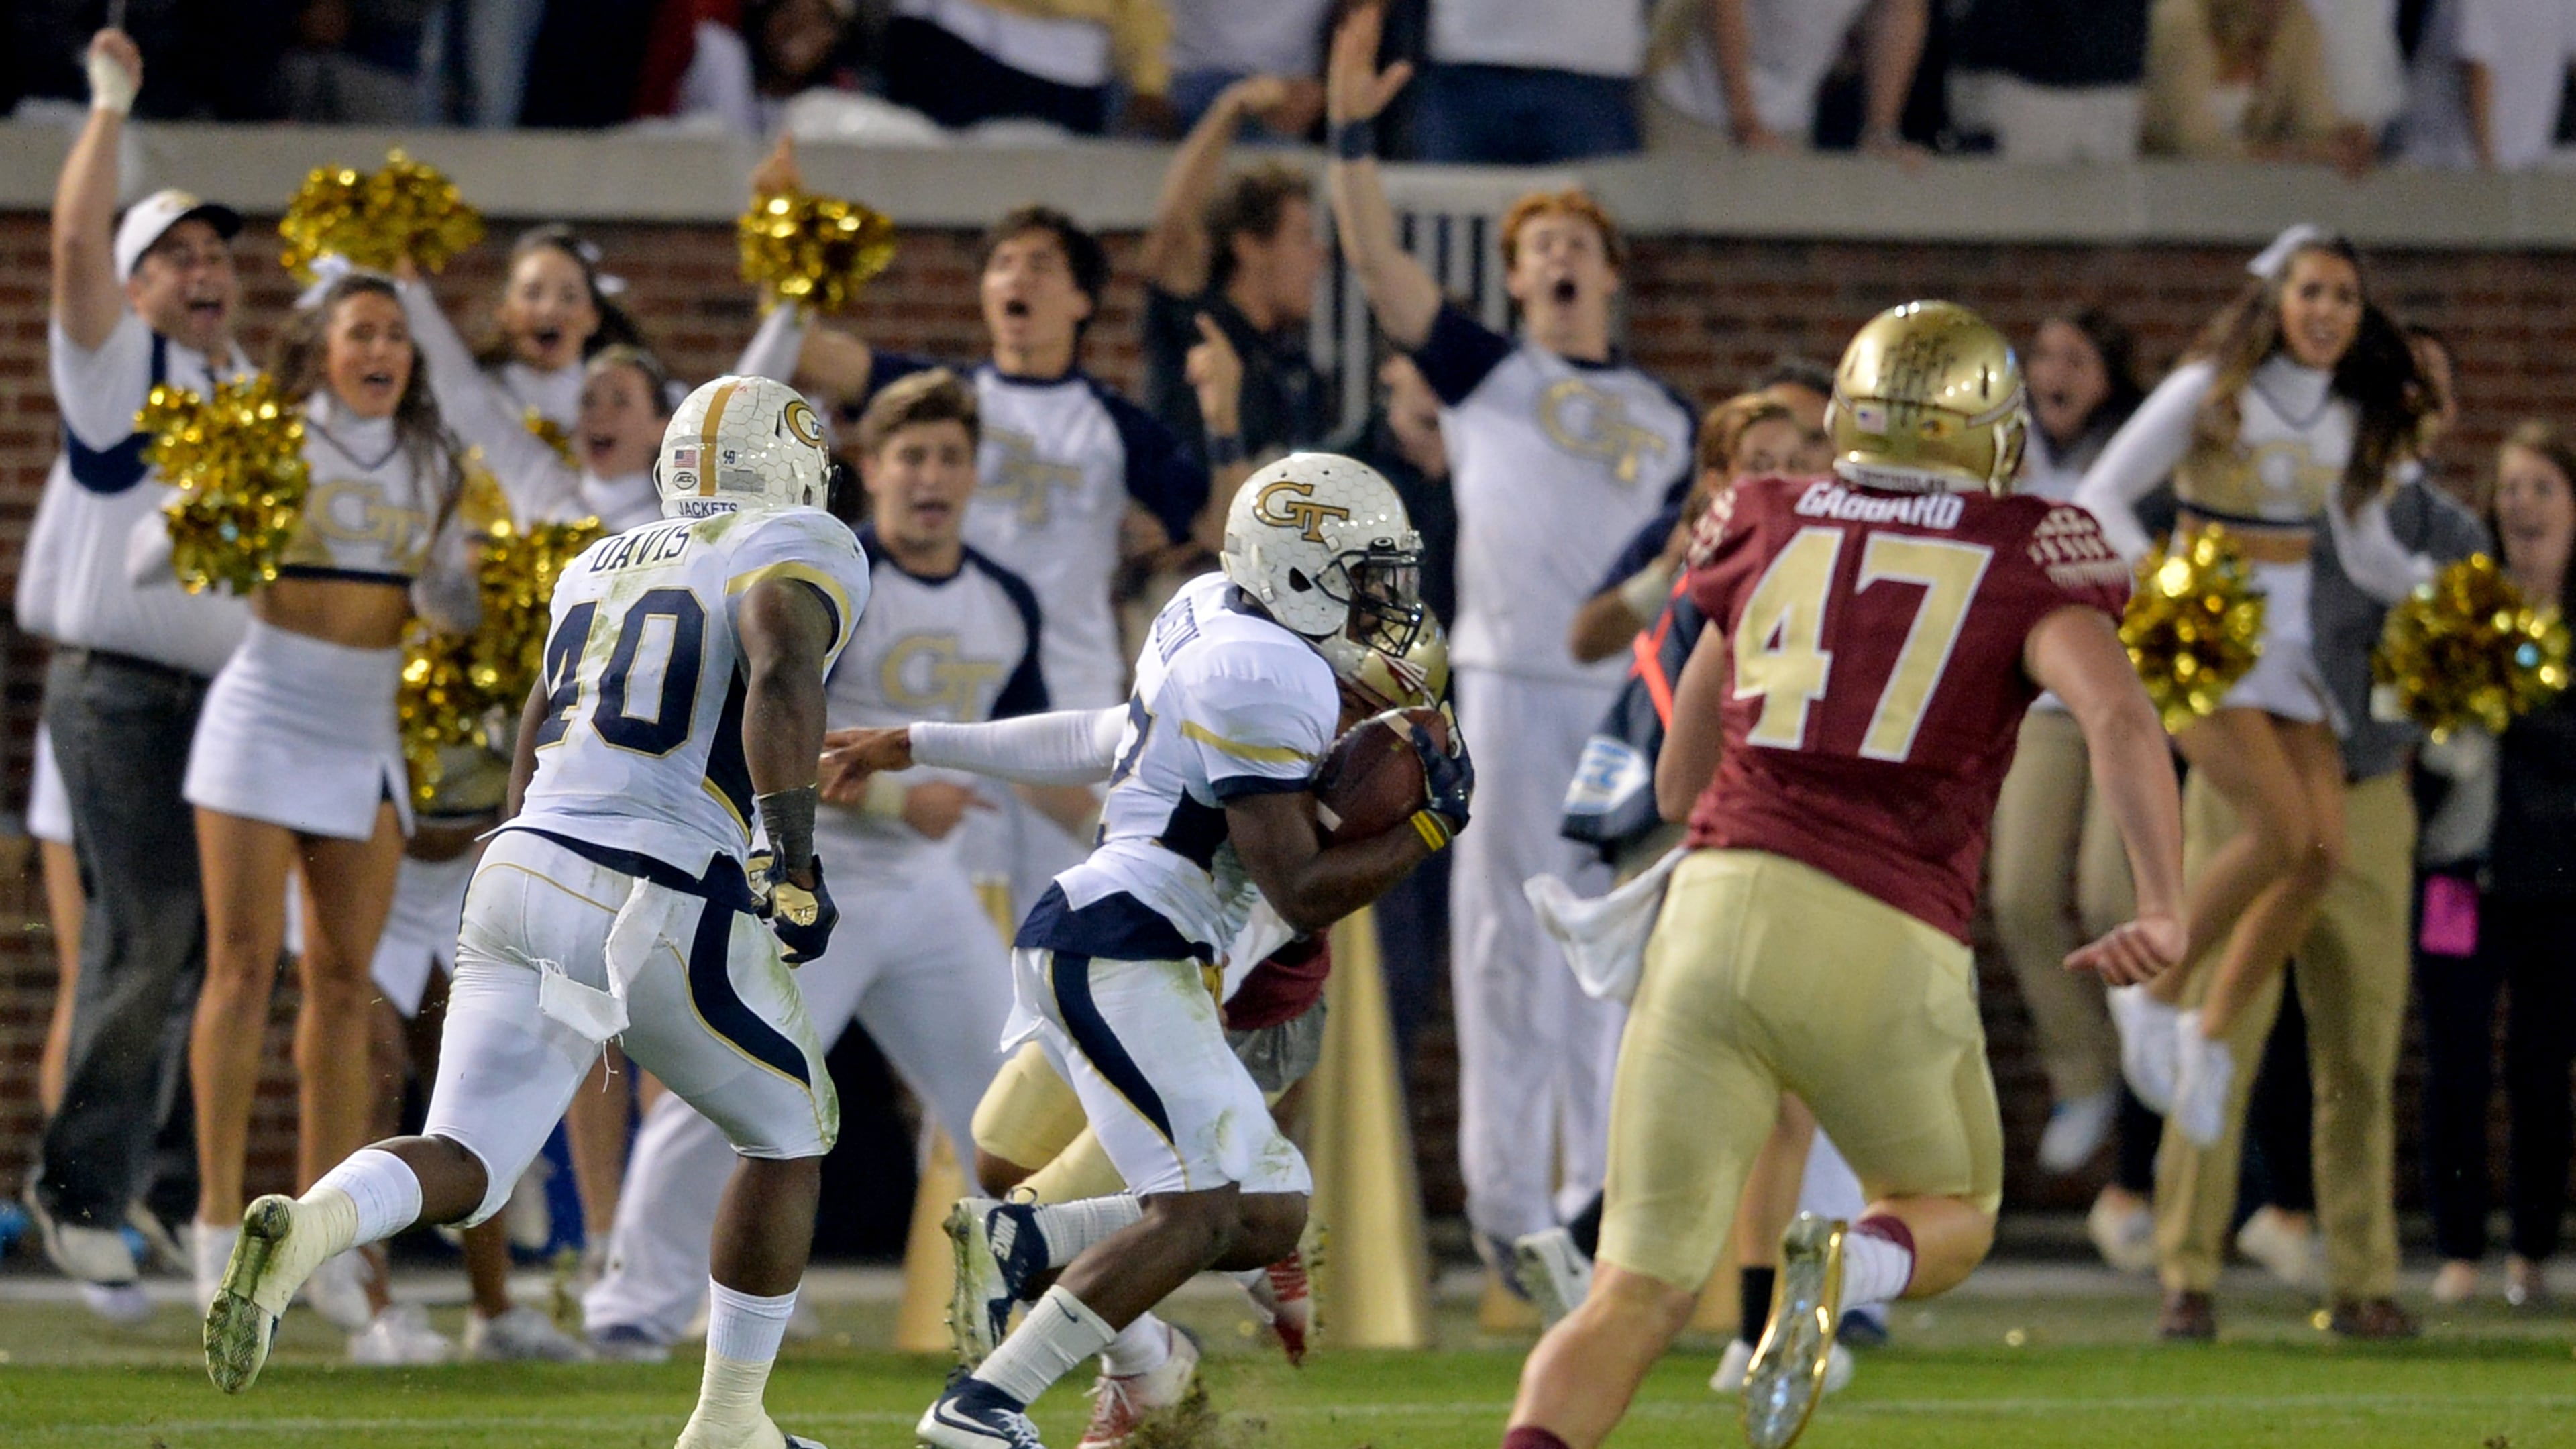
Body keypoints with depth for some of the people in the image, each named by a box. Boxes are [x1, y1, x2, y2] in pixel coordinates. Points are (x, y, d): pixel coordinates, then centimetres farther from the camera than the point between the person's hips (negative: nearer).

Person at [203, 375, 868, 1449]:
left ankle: (305, 1230, -29)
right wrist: (791, 867, -19)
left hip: (524, 873, 5)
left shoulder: (601, 568, 22)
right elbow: (784, 679, -20)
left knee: (460, 1173, 4)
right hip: (662, 914, -5)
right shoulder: (799, 552, 1)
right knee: (791, 1138, 18)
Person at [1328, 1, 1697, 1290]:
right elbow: (1378, 265, -3)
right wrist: (1350, 134, -14)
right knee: (1509, 937, -5)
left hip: (1628, 694, 3)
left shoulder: (1663, 415, 18)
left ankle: (1605, 1197, 8)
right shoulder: (1481, 370, 9)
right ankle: (1507, 1202, -4)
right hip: (1509, 685, -3)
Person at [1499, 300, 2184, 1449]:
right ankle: (1847, 1265, -10)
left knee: (1638, 1299, 6)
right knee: (1950, 1220, 26)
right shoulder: (2025, 553, 9)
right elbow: (2117, 714, -11)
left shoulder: (1763, 528, 17)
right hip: (1887, 954, -2)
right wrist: (2167, 911, -10)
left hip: (1717, 913, 2)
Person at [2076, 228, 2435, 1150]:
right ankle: (2154, 995, -3)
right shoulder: (2209, 393, -8)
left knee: (2324, 851, -8)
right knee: (2282, 828, -23)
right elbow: (2098, 500, -10)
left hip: (2288, 639, 6)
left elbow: (2367, 555, 15)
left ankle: (2213, 1034, 9)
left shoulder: (2352, 418, 8)